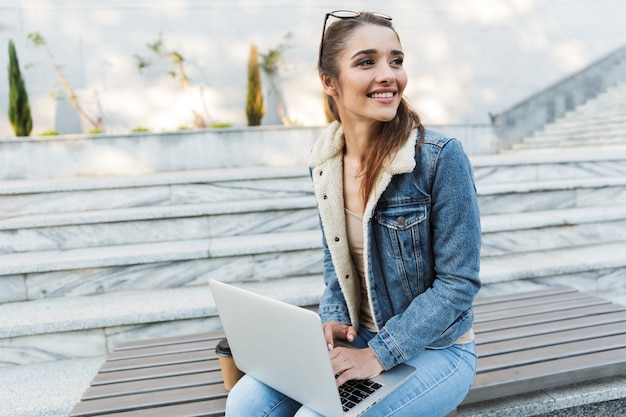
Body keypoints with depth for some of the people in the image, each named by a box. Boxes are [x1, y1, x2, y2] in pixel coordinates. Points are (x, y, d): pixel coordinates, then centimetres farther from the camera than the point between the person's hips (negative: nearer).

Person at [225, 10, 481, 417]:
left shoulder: (441, 157, -20)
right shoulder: (325, 161, -3)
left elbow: (459, 281, -18)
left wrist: (378, 355, -21)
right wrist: (333, 319, -6)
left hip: (434, 350, -4)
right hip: (356, 337, 5)